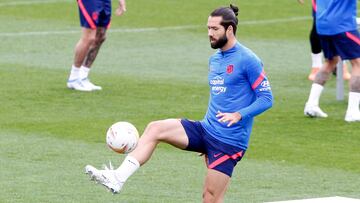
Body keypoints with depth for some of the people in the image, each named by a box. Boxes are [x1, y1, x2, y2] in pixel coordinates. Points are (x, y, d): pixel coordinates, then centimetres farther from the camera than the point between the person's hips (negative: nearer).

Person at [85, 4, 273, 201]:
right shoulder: (214, 59, 14)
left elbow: (266, 98, -13)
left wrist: (238, 115, -26)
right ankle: (118, 178, -19)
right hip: (206, 129, 8)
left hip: (229, 140, -8)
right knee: (155, 129, -10)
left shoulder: (247, 60, -11)